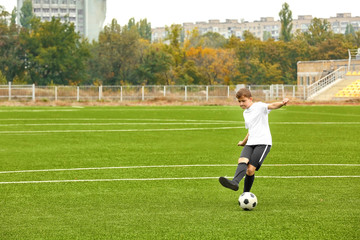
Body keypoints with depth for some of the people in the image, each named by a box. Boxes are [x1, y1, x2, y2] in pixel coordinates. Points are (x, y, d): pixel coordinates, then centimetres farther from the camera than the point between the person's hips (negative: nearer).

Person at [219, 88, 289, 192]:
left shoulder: (259, 106, -2)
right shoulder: (245, 113, 22)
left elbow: (272, 106, -23)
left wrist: (282, 103, -44)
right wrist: (244, 142, 50)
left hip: (263, 142, -6)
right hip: (250, 143, 6)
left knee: (250, 169, -17)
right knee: (242, 161, -23)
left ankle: (246, 195, -13)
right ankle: (235, 182, -38)